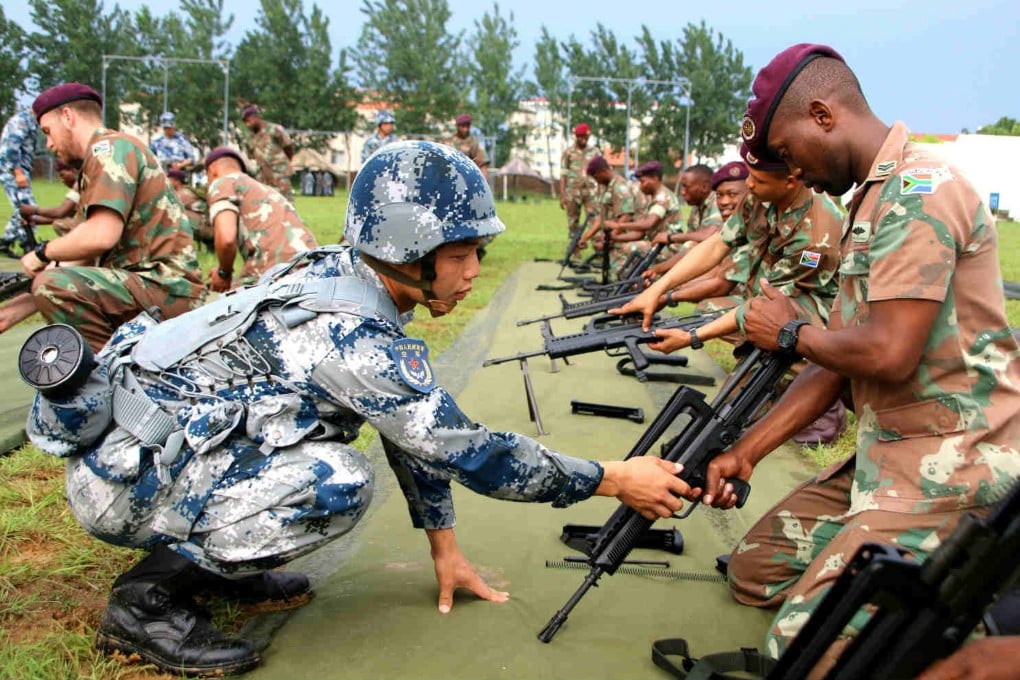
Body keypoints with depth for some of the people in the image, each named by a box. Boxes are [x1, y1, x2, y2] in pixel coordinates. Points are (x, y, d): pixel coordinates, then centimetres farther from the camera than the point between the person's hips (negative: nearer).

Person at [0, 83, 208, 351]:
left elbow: (101, 236, -23)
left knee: (52, 285, -26)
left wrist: (43, 252, -5)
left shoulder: (109, 147, -7)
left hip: (166, 289, -11)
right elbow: (85, 259, 17)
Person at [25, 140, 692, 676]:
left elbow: (423, 425, 9)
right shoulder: (348, 333, -26)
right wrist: (615, 479, -13)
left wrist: (445, 544, 14)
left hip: (149, 415, 9)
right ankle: (151, 592, -7)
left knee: (334, 409, 9)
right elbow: (468, 450, -21)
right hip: (123, 477, -9)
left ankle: (208, 553, 13)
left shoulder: (345, 277, 1)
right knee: (339, 483, -25)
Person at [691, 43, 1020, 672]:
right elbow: (838, 360, 13)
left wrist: (791, 331, -6)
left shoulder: (918, 191, -17)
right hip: (888, 456, 10)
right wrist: (744, 453, 9)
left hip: (948, 467, -10)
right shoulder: (874, 197, 13)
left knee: (802, 643, -18)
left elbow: (888, 354, -27)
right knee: (754, 569, 14)